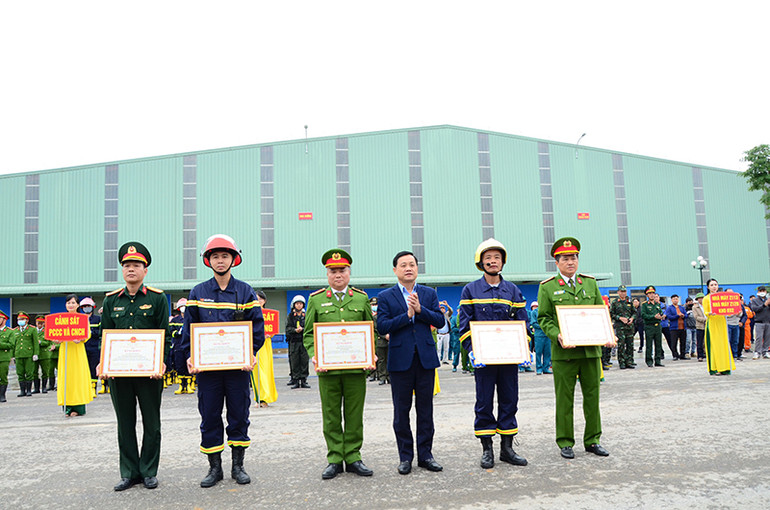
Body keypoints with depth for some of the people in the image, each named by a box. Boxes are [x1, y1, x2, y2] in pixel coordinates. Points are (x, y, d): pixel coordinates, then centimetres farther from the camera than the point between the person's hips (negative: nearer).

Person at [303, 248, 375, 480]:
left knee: (354, 415, 6)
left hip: (356, 367, 1)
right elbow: (308, 333, 7)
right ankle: (334, 459, 17)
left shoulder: (362, 298, 9)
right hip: (327, 368, 0)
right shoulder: (316, 300, 6)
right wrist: (314, 356, -9)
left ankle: (353, 458, 18)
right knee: (331, 416, 6)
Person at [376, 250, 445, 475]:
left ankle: (425, 454, 19)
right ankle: (405, 457, 17)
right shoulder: (385, 296, 2)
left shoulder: (429, 294, 9)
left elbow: (440, 321, 0)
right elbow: (382, 326, -9)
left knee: (425, 409, 8)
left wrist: (420, 309, -13)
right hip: (400, 359, -2)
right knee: (401, 411, 5)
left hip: (426, 358, 2)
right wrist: (407, 314, -16)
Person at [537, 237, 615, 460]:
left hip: (591, 350, 4)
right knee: (564, 399, 3)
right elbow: (543, 318, -1)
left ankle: (593, 441, 23)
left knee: (592, 396, 10)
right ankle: (565, 443, 14)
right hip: (564, 352, -3)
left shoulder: (590, 283, 12)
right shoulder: (547, 287, 1)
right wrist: (558, 336, -17)